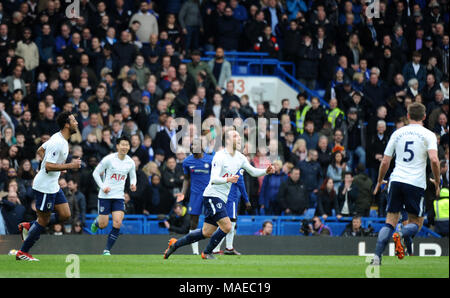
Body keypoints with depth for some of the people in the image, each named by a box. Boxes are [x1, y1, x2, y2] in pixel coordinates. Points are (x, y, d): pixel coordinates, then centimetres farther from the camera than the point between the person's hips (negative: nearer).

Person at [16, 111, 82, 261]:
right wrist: (70, 165, -23)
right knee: (43, 221, -2)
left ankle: (29, 226, 18)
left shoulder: (58, 138, 8)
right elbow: (48, 166, -26)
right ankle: (23, 253, 9)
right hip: (44, 187, -10)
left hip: (53, 185, 10)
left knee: (65, 215, 8)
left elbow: (40, 150, 21)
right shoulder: (58, 142, -22)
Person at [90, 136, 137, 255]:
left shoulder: (130, 162, 2)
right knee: (103, 225, 0)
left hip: (119, 196, 3)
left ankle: (107, 250, -1)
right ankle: (96, 222, 39)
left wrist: (133, 184, -4)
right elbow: (95, 173, -3)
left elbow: (133, 176, 19)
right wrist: (102, 187, -13)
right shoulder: (109, 159, -10)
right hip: (105, 195, -3)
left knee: (117, 224, -13)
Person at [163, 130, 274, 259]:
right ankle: (207, 253, -1)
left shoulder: (240, 157, 9)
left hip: (221, 199, 8)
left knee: (207, 233, 9)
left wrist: (266, 171, -1)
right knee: (226, 226, -18)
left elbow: (253, 171, 18)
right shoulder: (220, 156, -16)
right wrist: (228, 179, -41)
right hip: (212, 195, -8)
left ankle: (176, 244, 23)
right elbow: (213, 179, -23)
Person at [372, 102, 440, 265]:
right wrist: (437, 181, 1)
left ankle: (377, 256, -13)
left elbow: (385, 162, 12)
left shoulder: (398, 133, 11)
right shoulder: (428, 135, 1)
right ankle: (402, 235, -23)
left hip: (396, 180, 3)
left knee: (390, 221, 6)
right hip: (416, 183, -3)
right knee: (416, 223, 11)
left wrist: (380, 181, 27)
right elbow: (434, 160, -13)